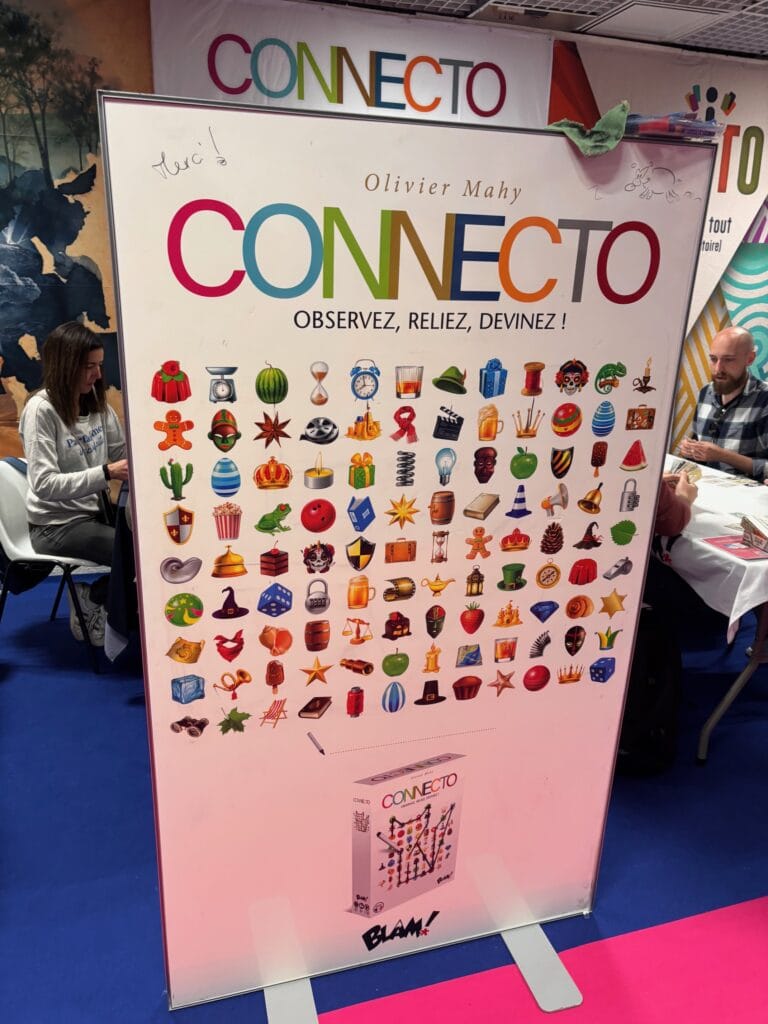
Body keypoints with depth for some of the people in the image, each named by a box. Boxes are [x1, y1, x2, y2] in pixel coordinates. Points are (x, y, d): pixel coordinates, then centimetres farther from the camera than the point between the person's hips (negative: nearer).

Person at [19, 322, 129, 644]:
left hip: (94, 510, 7)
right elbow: (44, 484, -23)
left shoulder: (94, 400, 4)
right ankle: (92, 599, 5)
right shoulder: (41, 410, -17)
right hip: (56, 525, -7)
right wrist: (106, 473, -32)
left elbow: (121, 452, 11)